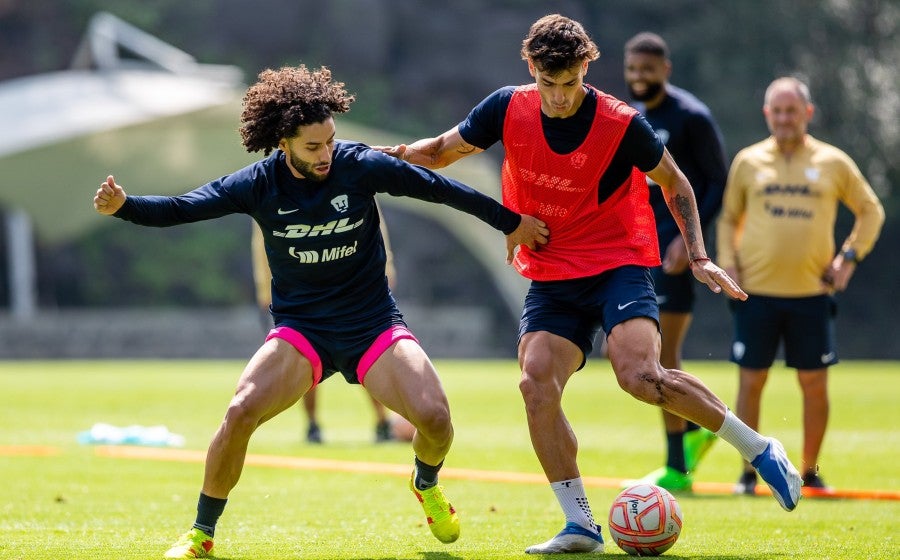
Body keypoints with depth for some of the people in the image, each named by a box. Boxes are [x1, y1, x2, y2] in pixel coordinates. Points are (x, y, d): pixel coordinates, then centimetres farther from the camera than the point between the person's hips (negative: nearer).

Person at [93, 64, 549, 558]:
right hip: (300, 330, 0)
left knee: (433, 415, -20)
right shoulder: (259, 184, -10)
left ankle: (426, 484, 18)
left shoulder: (361, 165, -12)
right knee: (240, 412, -24)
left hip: (374, 326, 0)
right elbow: (180, 209, -9)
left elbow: (440, 188, -1)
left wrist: (511, 222, 7)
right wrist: (123, 205, -28)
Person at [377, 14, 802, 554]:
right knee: (536, 382, -18)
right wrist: (398, 153, -9)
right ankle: (580, 526, -10)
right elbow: (442, 150, 10)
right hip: (551, 277, 4)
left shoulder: (622, 124, -13)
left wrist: (699, 256, -5)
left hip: (618, 264, -4)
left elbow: (675, 184, 3)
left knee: (640, 374, -26)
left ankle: (760, 449, -7)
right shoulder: (507, 110, -5)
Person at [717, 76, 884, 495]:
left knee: (815, 383, 1)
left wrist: (850, 256, 3)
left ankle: (809, 469, 15)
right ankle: (748, 471, 9)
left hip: (811, 292, 0)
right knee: (751, 381, 0)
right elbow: (728, 217, 16)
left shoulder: (833, 163, 5)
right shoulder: (748, 162, 7)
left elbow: (871, 211, 15)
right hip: (756, 292, 0)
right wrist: (728, 263, 2)